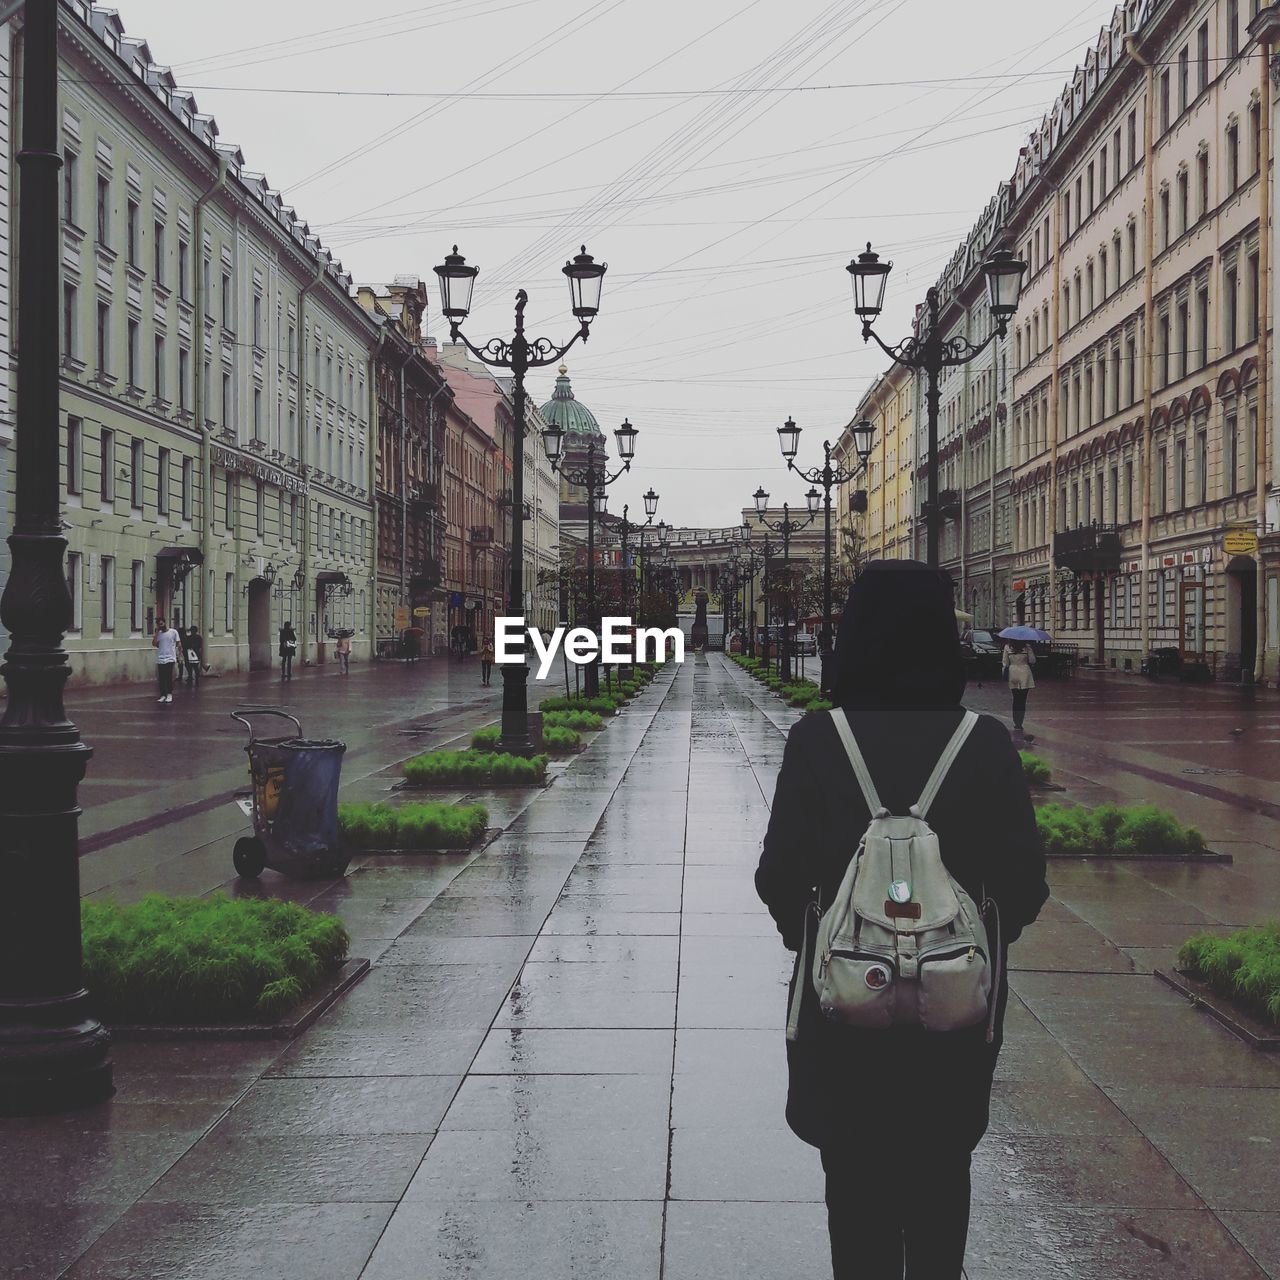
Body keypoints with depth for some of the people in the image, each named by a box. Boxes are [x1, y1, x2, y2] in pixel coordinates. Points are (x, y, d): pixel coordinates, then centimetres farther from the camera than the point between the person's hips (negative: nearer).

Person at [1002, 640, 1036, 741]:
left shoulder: (1007, 647, -2)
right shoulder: (1026, 647, -6)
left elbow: (1005, 663, -1)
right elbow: (1032, 661, -3)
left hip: (1013, 674, 2)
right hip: (1024, 674, -2)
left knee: (1016, 700, 11)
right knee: (1022, 701, 0)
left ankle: (1016, 725, 14)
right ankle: (1019, 726, -5)